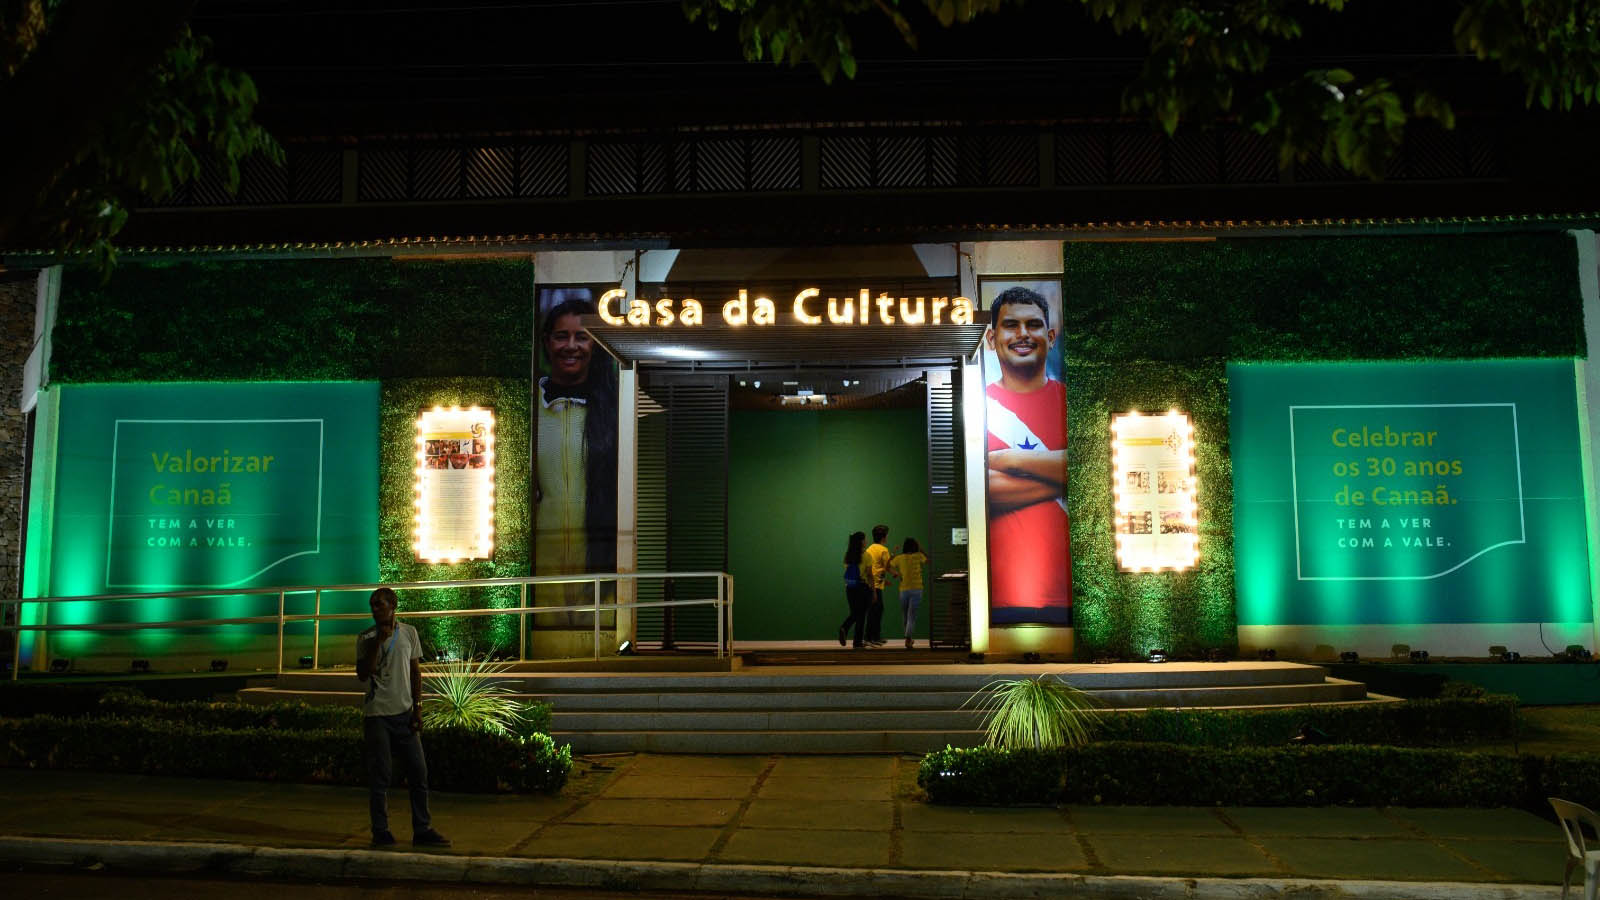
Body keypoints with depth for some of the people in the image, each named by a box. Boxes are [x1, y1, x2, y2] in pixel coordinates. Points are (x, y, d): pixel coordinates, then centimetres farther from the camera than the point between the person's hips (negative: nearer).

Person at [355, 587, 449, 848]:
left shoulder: (409, 633, 6)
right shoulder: (365, 638, 1)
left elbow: (416, 672, 9)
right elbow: (362, 674, -10)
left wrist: (417, 709, 2)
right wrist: (378, 642, -17)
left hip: (404, 712, 2)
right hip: (377, 714, -2)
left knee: (419, 772, 2)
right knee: (379, 775, 0)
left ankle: (422, 830, 10)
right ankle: (381, 832, 9)